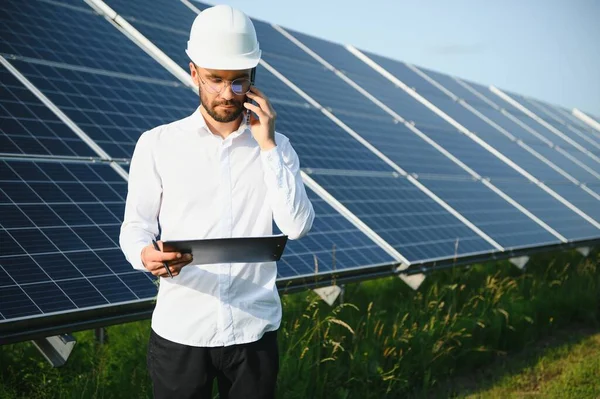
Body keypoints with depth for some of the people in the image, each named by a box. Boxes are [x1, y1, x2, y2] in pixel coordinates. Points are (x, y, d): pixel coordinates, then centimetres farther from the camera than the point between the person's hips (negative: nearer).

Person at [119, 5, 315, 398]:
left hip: (254, 329, 2)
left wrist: (267, 146, -10)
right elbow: (135, 227, 0)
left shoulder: (275, 146, 5)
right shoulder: (157, 144, 0)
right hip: (180, 331, -1)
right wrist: (146, 256, -22)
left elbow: (297, 226, -7)